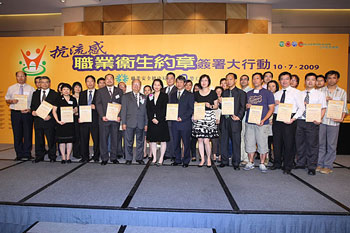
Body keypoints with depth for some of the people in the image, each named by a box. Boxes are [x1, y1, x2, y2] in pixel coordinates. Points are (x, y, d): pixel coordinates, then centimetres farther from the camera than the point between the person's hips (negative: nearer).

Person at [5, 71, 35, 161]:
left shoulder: (31, 88, 5)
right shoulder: (11, 88, 11)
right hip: (15, 113, 2)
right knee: (17, 134, 5)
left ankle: (27, 153, 11)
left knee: (28, 134, 0)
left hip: (27, 113, -2)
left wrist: (29, 109, -14)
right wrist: (12, 101, -9)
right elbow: (7, 100, 14)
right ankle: (19, 154, 15)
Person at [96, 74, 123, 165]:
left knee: (114, 138, 6)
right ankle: (104, 158, 13)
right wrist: (102, 116, -12)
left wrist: (119, 116, -8)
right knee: (103, 139, 2)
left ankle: (113, 157, 17)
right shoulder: (100, 91, 10)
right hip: (104, 119, 0)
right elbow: (98, 104, 1)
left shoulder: (119, 91, 11)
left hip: (115, 119, 1)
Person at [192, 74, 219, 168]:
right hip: (198, 117, 3)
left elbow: (216, 106, 8)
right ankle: (202, 159, 17)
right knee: (200, 140, 3)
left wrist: (210, 106, -11)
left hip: (209, 117, -2)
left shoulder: (213, 93, 6)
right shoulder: (196, 94, 11)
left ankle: (209, 158, 13)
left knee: (206, 140, -8)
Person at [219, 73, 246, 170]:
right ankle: (224, 161, 21)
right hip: (224, 121, 4)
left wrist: (238, 116, -17)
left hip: (235, 121, -4)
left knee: (236, 142, 1)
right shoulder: (224, 92, 17)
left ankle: (236, 163, 11)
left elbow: (242, 107, -3)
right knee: (224, 142, 9)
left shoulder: (241, 93, 3)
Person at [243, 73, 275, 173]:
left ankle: (262, 164, 12)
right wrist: (246, 106, -4)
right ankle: (250, 163, 18)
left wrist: (263, 120, -15)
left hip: (261, 123, -3)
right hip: (249, 123, 4)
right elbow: (244, 107, 21)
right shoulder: (248, 93, 15)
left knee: (262, 144, -1)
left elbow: (271, 108, -2)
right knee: (249, 143, 6)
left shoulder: (267, 93, 4)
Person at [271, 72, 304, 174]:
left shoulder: (296, 92, 2)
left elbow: (301, 108, -5)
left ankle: (288, 167, 11)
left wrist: (293, 119, -16)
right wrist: (274, 103, -4)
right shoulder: (276, 94, 17)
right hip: (277, 119, 5)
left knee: (289, 143, -1)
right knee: (277, 142, 9)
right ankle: (277, 163, 23)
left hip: (289, 120, -4)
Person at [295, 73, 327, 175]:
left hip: (312, 122, -3)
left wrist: (320, 119, -15)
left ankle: (312, 167, 10)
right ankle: (301, 163, 24)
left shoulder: (320, 94, 6)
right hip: (300, 121, 3)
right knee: (300, 143, 10)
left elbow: (323, 108, 0)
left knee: (312, 144, 0)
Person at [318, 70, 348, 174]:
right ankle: (320, 164, 15)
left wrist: (342, 118, -9)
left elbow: (344, 108, 7)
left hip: (334, 122, 0)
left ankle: (328, 166, 11)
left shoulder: (342, 92, 9)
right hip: (321, 120, 1)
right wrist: (323, 99, -10)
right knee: (320, 143, 5)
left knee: (331, 145, 2)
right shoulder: (321, 91, 10)